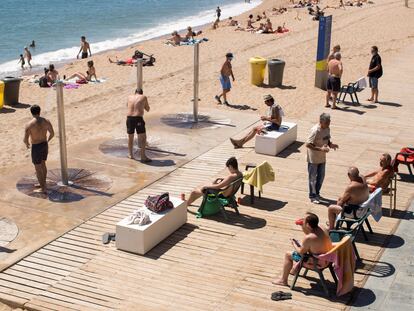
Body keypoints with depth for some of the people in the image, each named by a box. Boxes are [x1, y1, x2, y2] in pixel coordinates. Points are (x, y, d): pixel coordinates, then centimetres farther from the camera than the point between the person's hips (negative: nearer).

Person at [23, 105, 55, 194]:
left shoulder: (29, 125, -21)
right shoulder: (46, 121, -7)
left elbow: (25, 139, -20)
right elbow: (52, 133, 4)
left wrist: (27, 144, 4)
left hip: (36, 147, -5)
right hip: (45, 145, 6)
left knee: (38, 168, 9)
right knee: (43, 164, 26)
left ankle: (43, 189, 16)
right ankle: (43, 183, 41)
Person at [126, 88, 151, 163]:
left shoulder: (130, 97, 15)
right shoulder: (143, 97, 5)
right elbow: (147, 109, 14)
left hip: (129, 118, 4)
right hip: (138, 119, -4)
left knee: (130, 137, 20)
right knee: (143, 137, 3)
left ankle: (130, 154, 32)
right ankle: (143, 157, -3)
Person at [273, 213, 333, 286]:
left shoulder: (308, 238, -31)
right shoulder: (323, 229, -8)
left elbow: (301, 252, -14)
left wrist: (294, 244, 3)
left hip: (317, 262, -8)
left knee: (288, 255, 7)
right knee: (303, 246, 33)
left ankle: (283, 280, 21)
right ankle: (295, 270, 50)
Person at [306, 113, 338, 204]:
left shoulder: (327, 129, -1)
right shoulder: (315, 131, -26)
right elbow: (308, 144, -26)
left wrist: (330, 144, -8)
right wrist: (320, 149, -33)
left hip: (322, 158, 8)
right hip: (313, 159, -7)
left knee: (321, 176, 18)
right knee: (313, 177, 7)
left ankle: (317, 193, 37)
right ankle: (312, 196, 21)